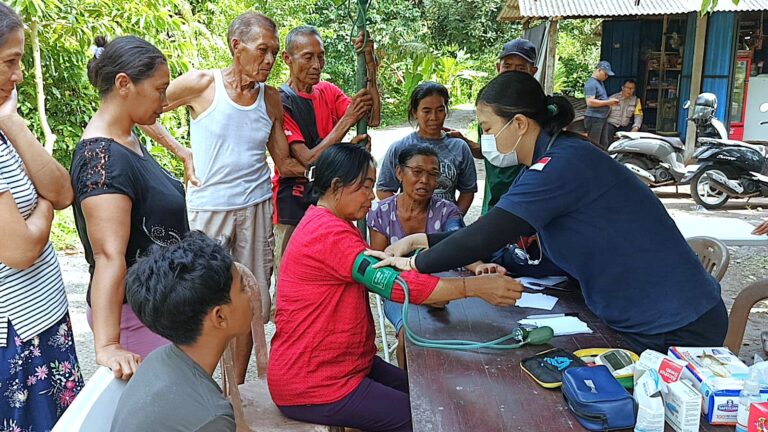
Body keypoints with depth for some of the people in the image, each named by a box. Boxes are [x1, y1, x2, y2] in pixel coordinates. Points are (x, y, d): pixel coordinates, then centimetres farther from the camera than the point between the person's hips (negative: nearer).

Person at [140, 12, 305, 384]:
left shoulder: (270, 97, 5)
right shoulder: (202, 84, -7)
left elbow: (285, 163, 5)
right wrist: (182, 153, -4)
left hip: (256, 206, 4)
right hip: (208, 208, -3)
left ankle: (237, 389, 22)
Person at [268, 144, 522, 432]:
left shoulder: (328, 224, 12)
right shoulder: (329, 234, -23)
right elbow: (395, 282, -30)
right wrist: (475, 287, -29)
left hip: (344, 363, 10)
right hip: (310, 387, -10)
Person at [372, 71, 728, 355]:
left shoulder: (563, 164, -24)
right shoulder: (558, 158, 7)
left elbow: (485, 238, -27)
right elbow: (496, 233, 12)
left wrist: (415, 263, -12)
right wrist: (423, 240, 7)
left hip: (677, 328, -9)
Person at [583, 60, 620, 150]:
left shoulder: (600, 82, 18)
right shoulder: (591, 83, -13)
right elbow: (590, 102, -23)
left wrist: (610, 102, 8)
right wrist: (607, 102, -18)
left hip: (603, 118, 10)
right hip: (594, 118, -10)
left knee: (604, 145, 11)